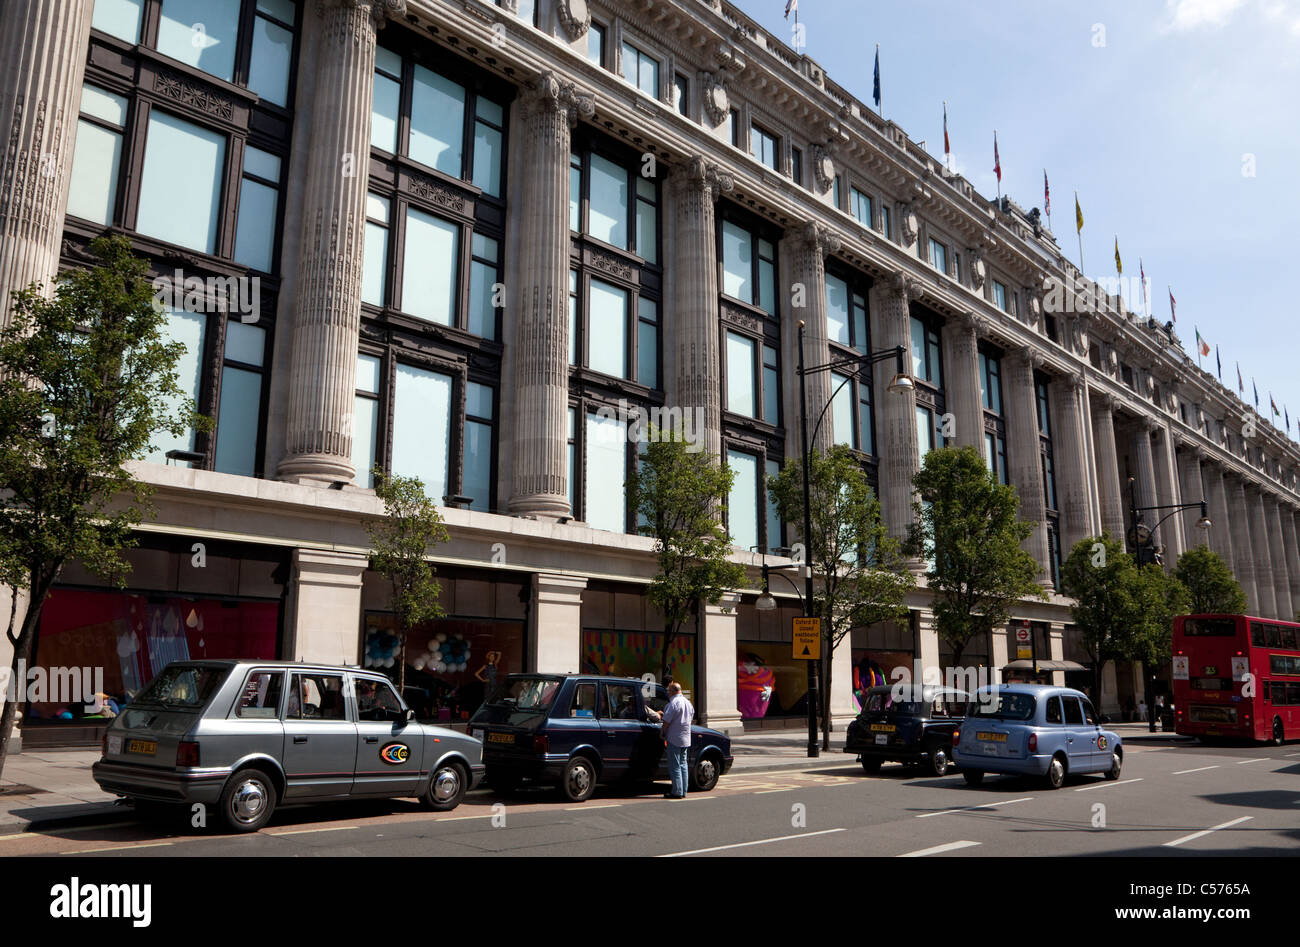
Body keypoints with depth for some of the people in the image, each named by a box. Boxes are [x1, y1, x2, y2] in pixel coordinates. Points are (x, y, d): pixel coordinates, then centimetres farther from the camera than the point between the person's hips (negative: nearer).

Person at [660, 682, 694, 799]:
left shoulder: (674, 703, -15)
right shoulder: (688, 702, 13)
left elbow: (667, 720, -16)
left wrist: (662, 733, -2)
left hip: (674, 739, -8)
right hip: (686, 738, 9)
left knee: (674, 766, -4)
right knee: (682, 764, 13)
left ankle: (677, 792, -4)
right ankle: (683, 791, 15)